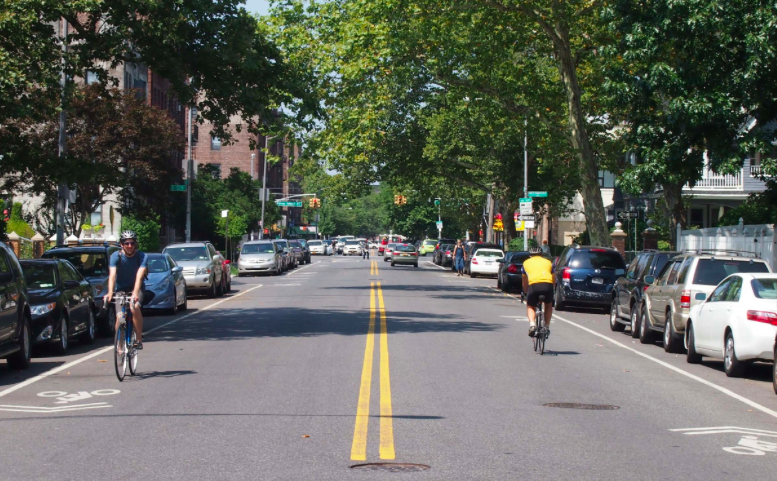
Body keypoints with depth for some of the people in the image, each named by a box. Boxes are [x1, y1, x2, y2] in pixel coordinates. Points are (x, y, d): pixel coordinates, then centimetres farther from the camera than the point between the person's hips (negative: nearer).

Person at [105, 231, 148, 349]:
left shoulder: (142, 256, -18)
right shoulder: (116, 256, -15)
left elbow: (139, 276, -30)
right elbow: (112, 275, -27)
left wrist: (135, 294, -46)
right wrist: (110, 293, -43)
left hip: (136, 288, -2)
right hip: (121, 288, 2)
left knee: (135, 308, -29)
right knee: (119, 316, -9)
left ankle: (139, 339, -21)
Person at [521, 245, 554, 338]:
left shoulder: (526, 263, 29)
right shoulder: (548, 262, 31)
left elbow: (525, 283, 35)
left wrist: (526, 293, 49)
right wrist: (550, 290, 51)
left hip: (534, 284, -1)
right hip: (548, 284, 1)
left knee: (530, 306, 20)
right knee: (549, 305, 29)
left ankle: (532, 324, -5)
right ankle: (547, 327, 19)